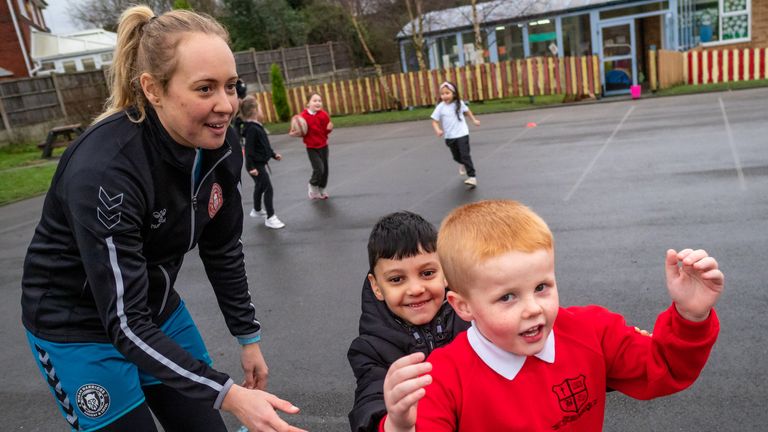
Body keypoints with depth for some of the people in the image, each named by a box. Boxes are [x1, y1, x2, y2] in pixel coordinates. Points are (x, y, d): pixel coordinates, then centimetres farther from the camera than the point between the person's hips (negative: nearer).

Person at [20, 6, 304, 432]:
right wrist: (229, 394, -35)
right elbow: (123, 322, -31)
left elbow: (222, 248, 0)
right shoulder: (103, 168, -33)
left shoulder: (219, 143, -14)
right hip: (77, 323, -5)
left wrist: (248, 337, 5)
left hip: (155, 305, 6)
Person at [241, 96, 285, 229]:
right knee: (268, 189, -7)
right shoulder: (251, 128, -22)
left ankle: (256, 210, 43)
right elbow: (248, 149, -25)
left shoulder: (257, 125, 9)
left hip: (261, 163, 10)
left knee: (260, 187, 24)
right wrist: (251, 167, -27)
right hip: (256, 165, -10)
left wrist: (273, 154, 23)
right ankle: (270, 218, -1)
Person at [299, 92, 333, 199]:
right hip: (311, 148, -3)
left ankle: (322, 189, 32)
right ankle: (312, 186, 13)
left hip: (323, 146, 4)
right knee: (319, 169, -15)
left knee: (325, 169, 10)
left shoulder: (324, 115, -7)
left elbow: (326, 131, 3)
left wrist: (329, 128, -18)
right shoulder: (303, 116, -14)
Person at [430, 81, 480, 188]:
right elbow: (434, 121, -11)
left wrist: (474, 120, 19)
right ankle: (462, 164, 51)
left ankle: (472, 176, -10)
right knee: (456, 156, 16)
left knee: (465, 155, -12)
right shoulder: (440, 107, -10)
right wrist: (437, 130, -29)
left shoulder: (459, 103, -5)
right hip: (449, 136, 2)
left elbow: (467, 110, 17)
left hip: (462, 134, -2)